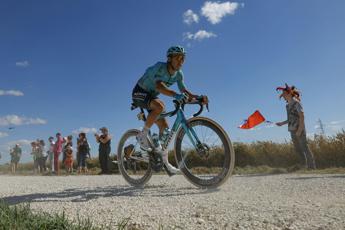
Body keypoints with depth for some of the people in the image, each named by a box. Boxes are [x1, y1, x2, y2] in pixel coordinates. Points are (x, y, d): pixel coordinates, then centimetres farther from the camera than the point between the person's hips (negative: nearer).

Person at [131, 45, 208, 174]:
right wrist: (175, 95, -61)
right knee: (160, 106, -37)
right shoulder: (160, 67, -27)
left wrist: (199, 98, -25)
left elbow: (185, 92, -7)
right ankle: (143, 135, -19)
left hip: (152, 96, 7)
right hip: (139, 93, -7)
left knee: (164, 126, -3)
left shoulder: (178, 74, -5)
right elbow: (158, 86, -45)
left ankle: (164, 161, 8)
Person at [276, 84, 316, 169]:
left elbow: (302, 116, -16)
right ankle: (305, 166, 19)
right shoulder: (288, 105, 14)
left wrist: (300, 129, -21)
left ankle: (312, 167, 2)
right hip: (292, 130, 8)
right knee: (298, 149, 10)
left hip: (299, 129, -8)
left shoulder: (296, 102, -9)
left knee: (304, 147, -5)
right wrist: (282, 123, 18)